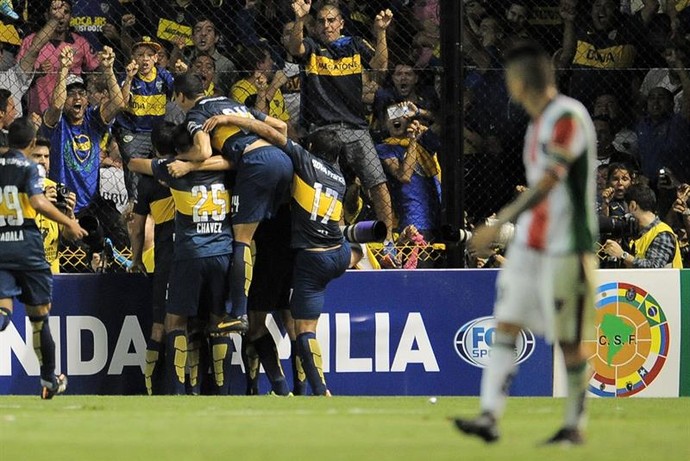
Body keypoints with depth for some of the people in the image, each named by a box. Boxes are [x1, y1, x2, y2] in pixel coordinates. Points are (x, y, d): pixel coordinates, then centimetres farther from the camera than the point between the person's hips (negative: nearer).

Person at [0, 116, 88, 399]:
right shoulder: (28, 167, -5)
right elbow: (37, 202, -20)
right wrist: (69, 223, -10)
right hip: (26, 247, -3)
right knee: (39, 316, 10)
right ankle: (49, 381, 20)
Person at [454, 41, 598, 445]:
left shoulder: (568, 117, -14)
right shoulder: (538, 124, 14)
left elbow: (548, 184, -22)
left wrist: (498, 225, -24)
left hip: (566, 247, -8)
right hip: (529, 243, 9)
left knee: (570, 339, -1)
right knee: (506, 326, -3)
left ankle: (575, 424, 9)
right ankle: (490, 417, -9)